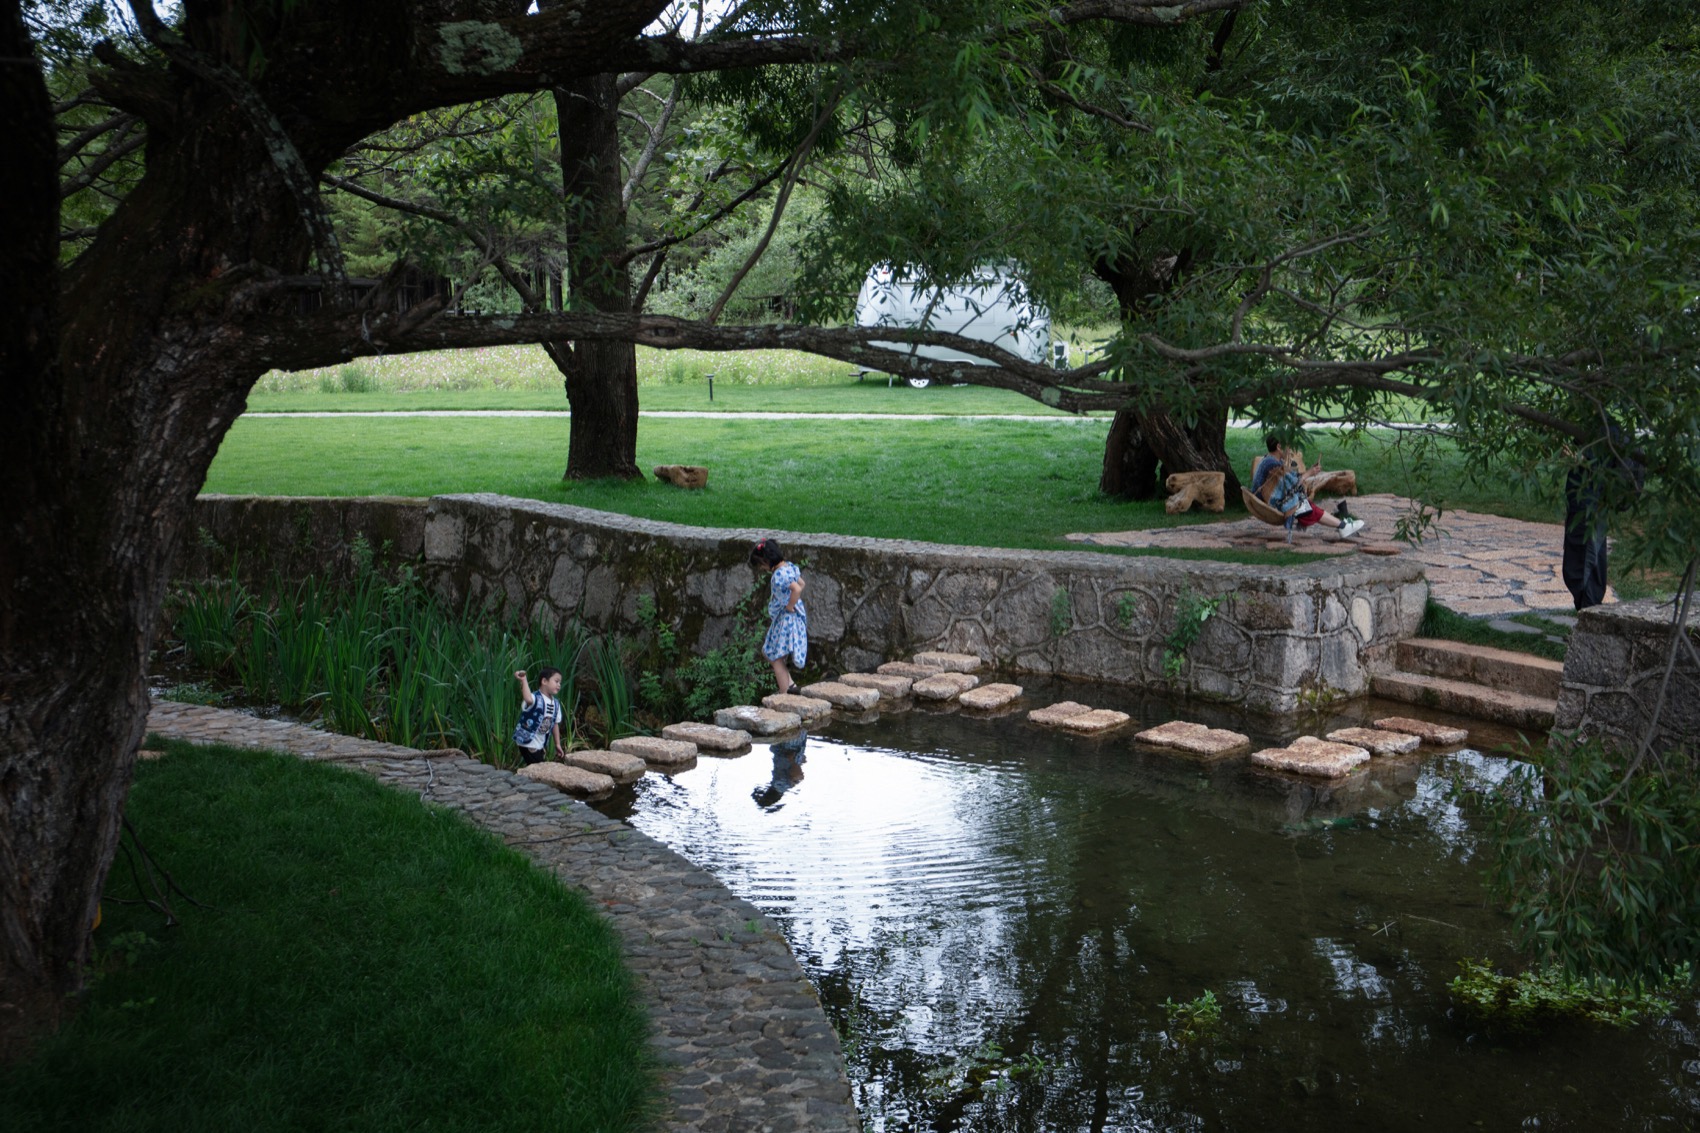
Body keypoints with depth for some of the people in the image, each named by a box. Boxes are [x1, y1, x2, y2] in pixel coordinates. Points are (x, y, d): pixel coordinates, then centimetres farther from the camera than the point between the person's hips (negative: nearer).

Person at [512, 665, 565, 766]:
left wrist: (557, 744, 14)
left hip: (541, 745, 9)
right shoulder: (535, 698, -21)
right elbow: (528, 700, -48)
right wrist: (523, 680, -52)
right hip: (528, 743, -9)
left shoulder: (555, 703, 4)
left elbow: (555, 724, 13)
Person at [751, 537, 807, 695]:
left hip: (785, 619, -10)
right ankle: (789, 683, 18)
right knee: (767, 651, 20)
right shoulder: (789, 567, 5)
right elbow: (801, 583, 18)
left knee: (776, 658, 2)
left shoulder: (779, 575, -24)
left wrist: (790, 606, -22)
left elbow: (797, 589, -36)